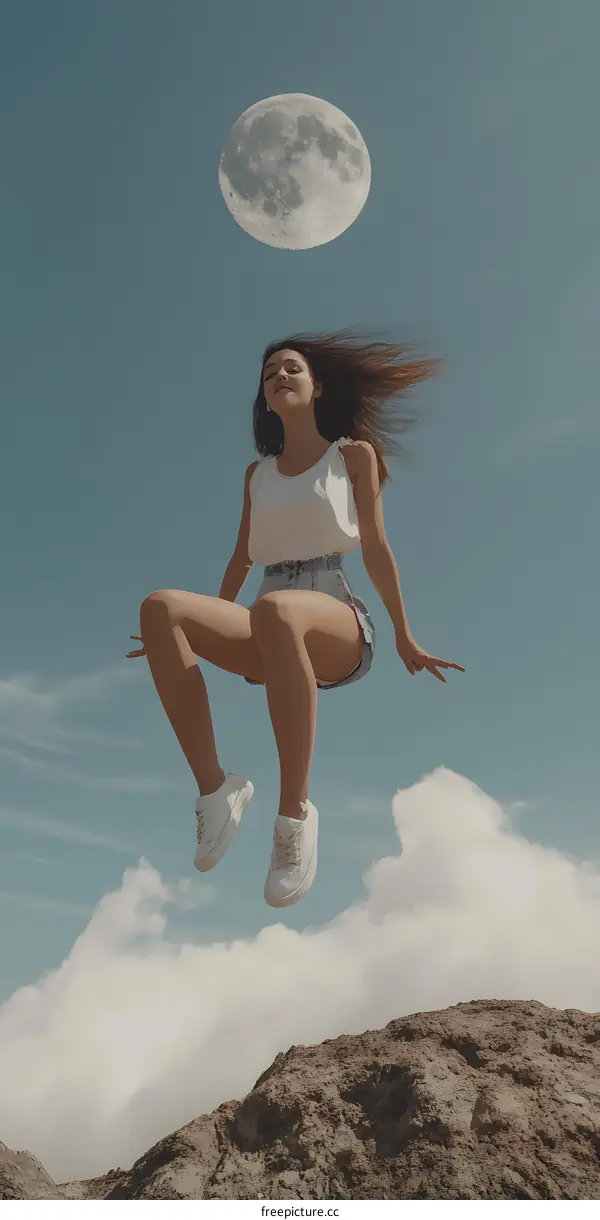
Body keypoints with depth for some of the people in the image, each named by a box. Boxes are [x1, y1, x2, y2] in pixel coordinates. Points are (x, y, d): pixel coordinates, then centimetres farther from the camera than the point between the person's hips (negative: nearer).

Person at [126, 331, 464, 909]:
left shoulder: (354, 453, 12)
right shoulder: (258, 473, 21)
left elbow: (375, 546, 10)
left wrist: (404, 638, 9)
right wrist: (197, 637, 25)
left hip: (338, 627, -4)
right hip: (275, 641, 4)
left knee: (273, 609, -42)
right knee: (160, 607, -27)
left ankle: (294, 810, -32)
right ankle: (215, 787, -27)